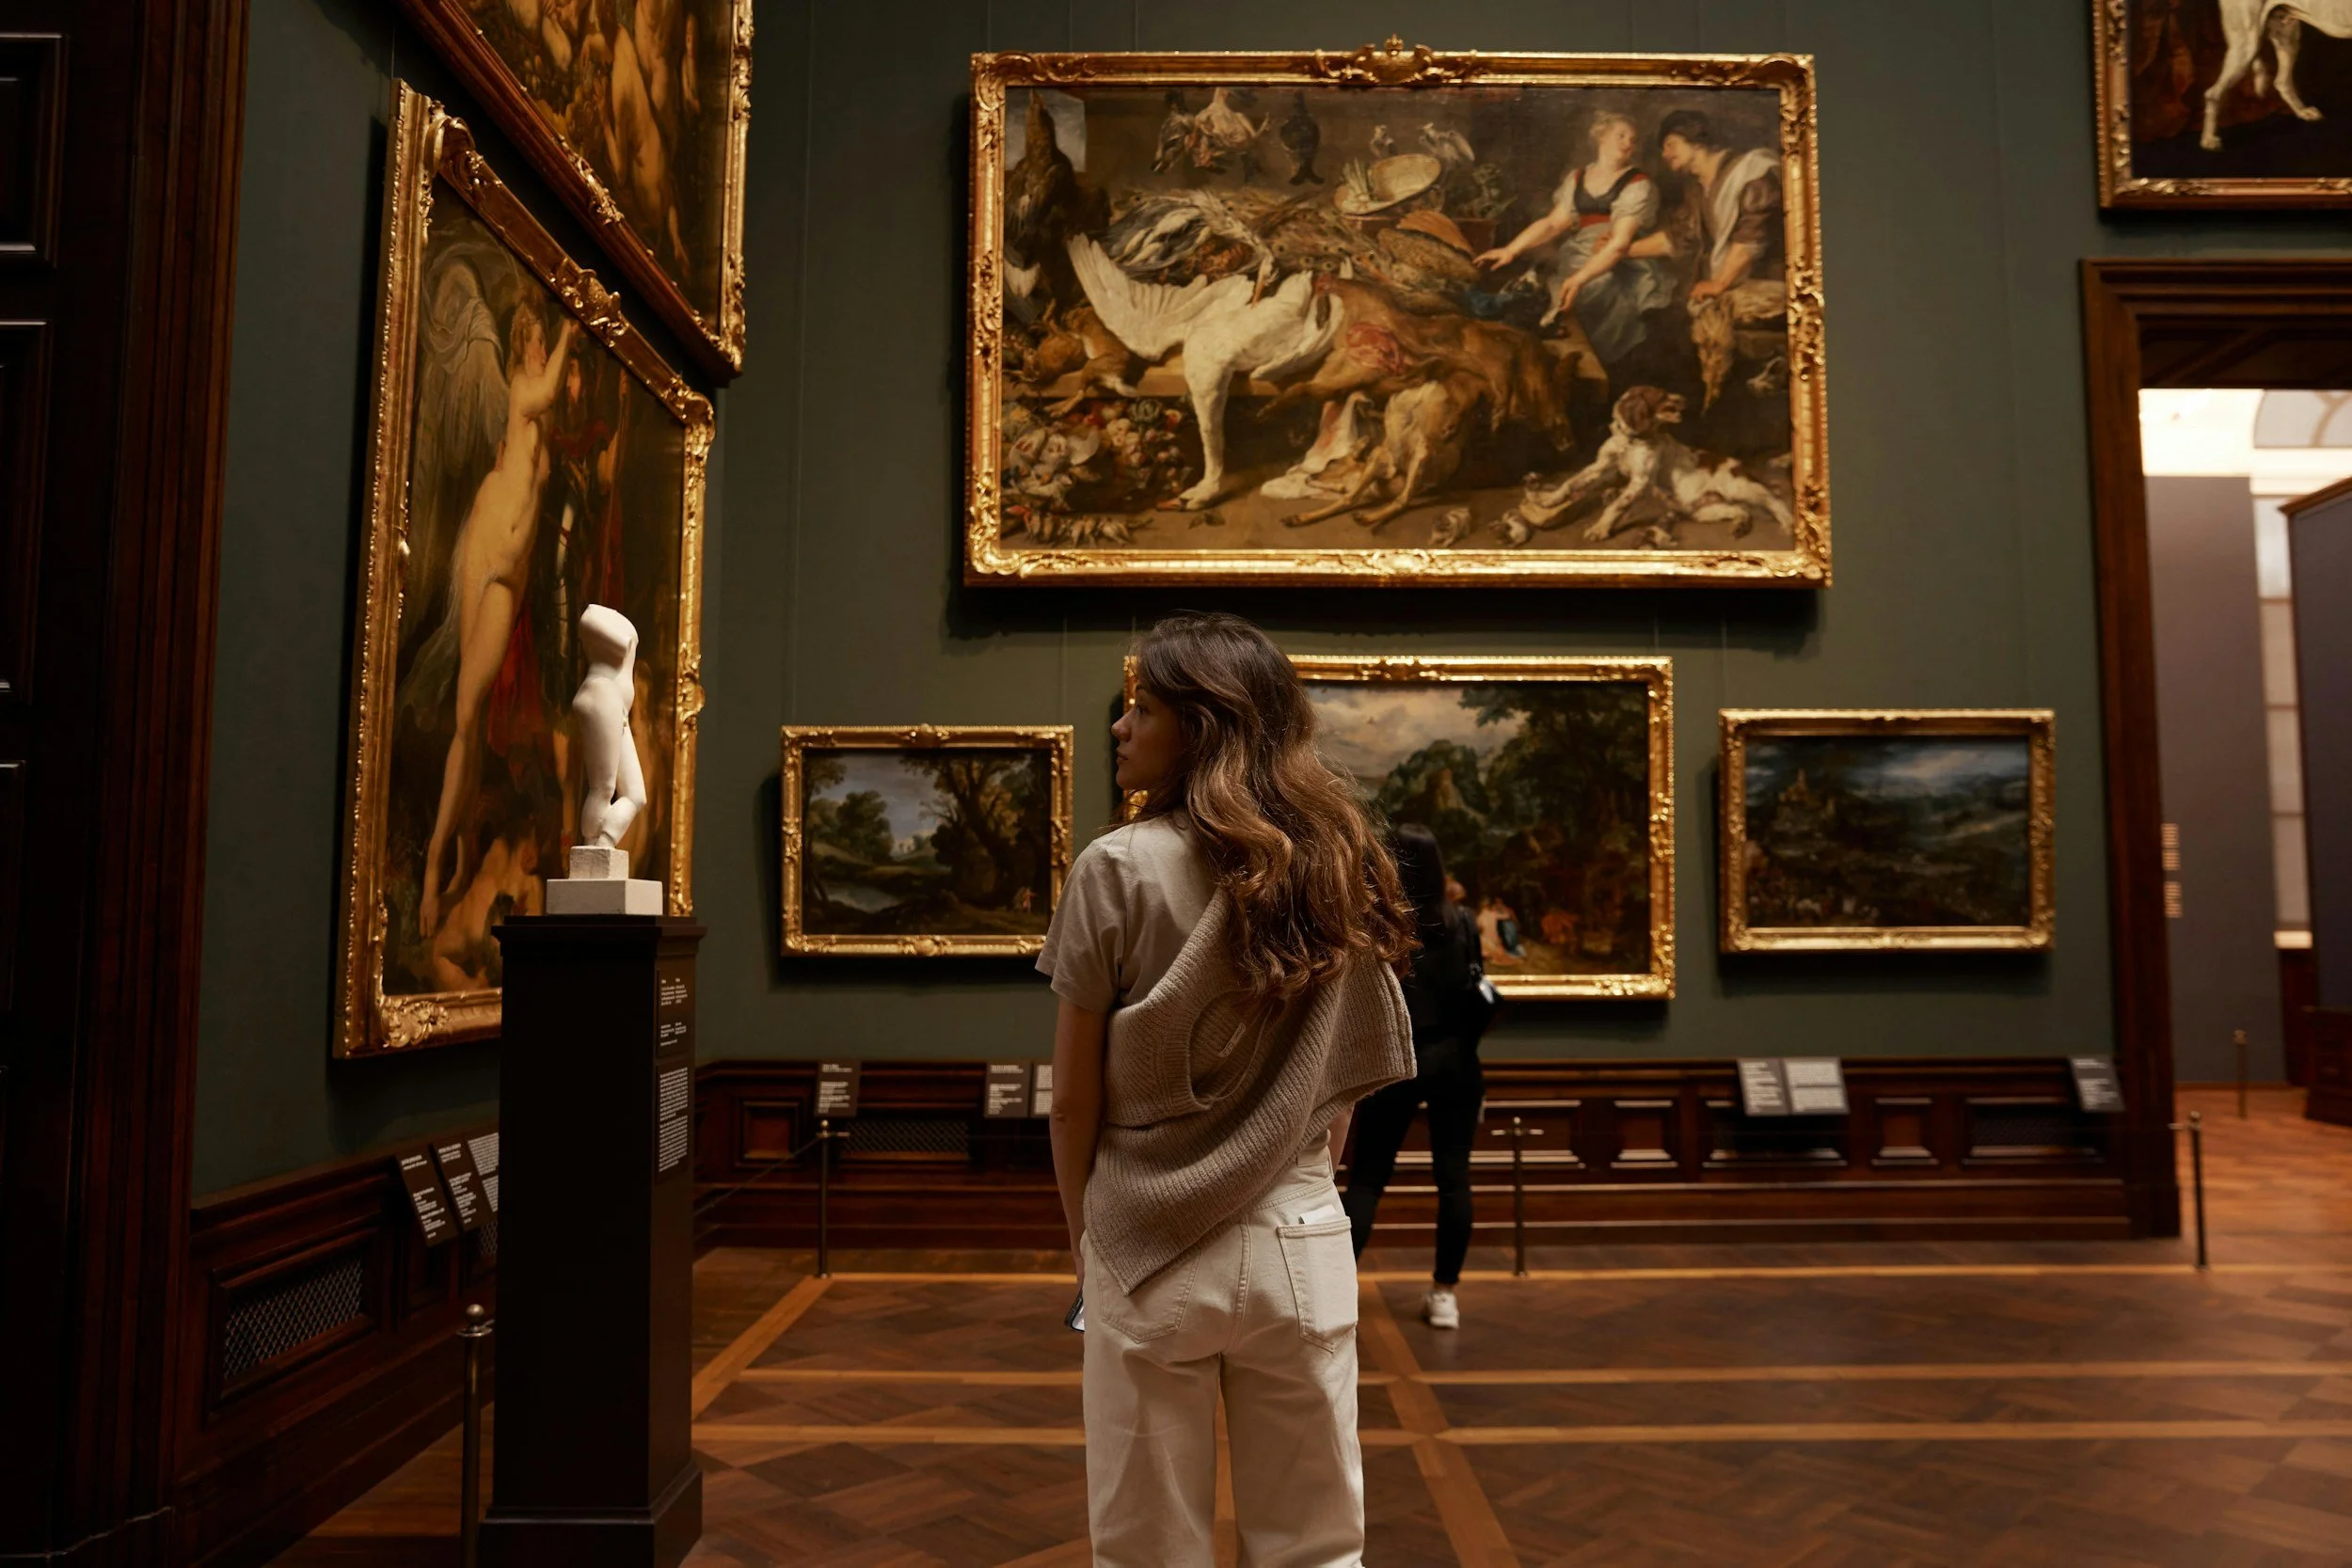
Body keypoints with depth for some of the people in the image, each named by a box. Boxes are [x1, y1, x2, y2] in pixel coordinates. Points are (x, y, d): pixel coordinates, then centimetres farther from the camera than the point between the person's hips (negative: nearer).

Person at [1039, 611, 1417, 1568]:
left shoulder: (1119, 868, -12)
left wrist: (1083, 1233, 7)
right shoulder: (1338, 872, 1)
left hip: (1148, 1246, -3)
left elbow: (1075, 1101, -8)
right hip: (1302, 1244, 4)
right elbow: (1342, 1088, 7)